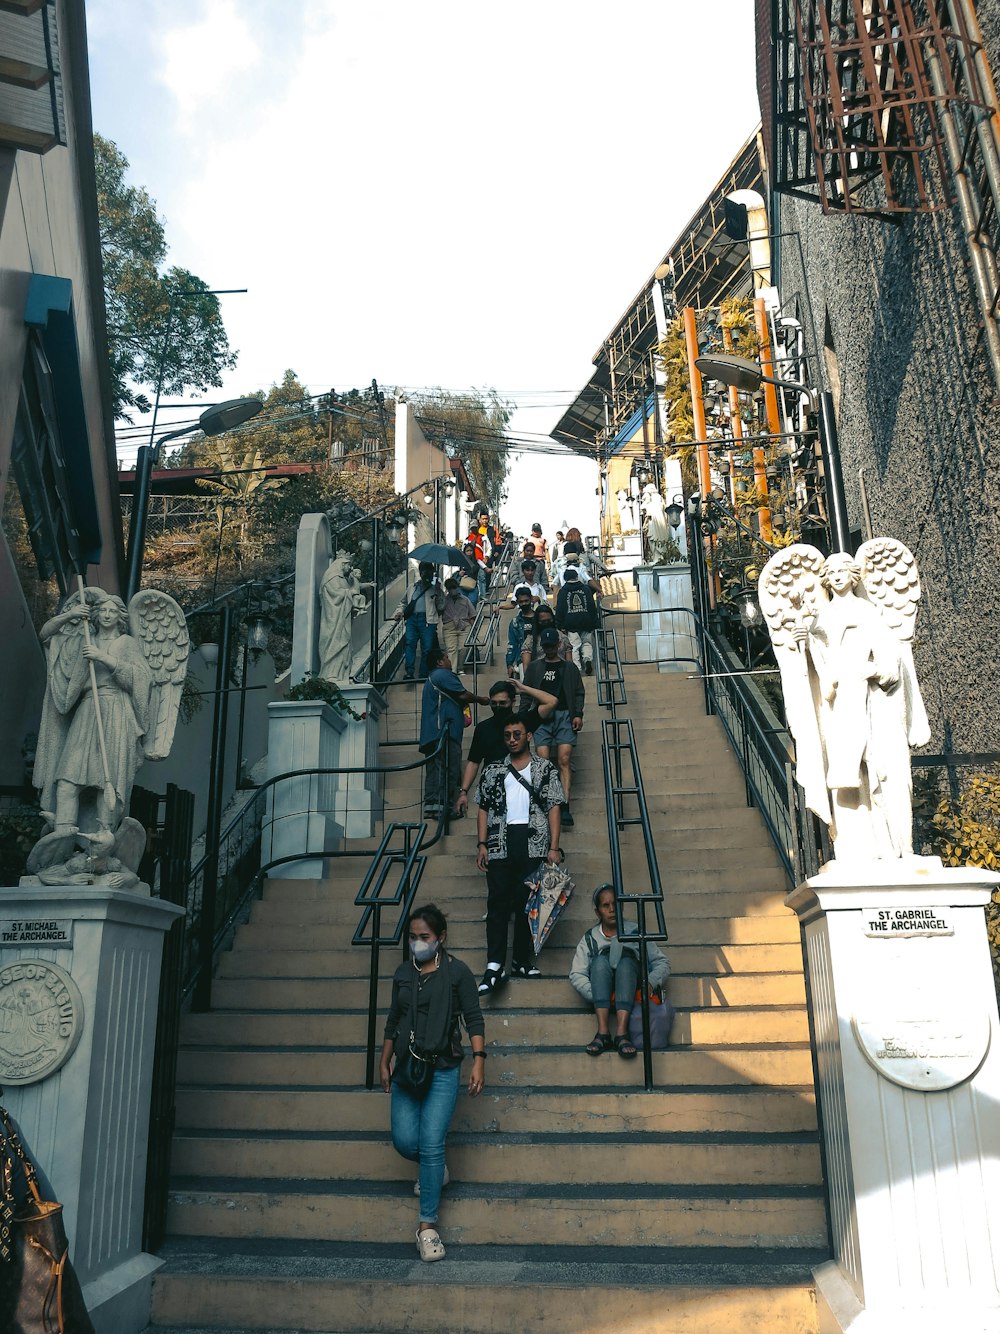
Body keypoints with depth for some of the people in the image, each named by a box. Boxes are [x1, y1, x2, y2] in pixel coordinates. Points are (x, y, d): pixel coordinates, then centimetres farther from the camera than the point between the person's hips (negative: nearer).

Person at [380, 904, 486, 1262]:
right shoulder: (403, 974, 9)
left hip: (443, 1070, -4)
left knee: (431, 1144, -10)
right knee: (404, 1141, -1)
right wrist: (384, 1063, 15)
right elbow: (392, 1021, 17)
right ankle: (436, 1169, 33)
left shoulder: (457, 971, -4)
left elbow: (474, 1019, -4)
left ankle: (428, 1225, 3)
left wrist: (479, 1060, -13)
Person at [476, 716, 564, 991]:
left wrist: (554, 847, -6)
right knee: (497, 902, -5)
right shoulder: (493, 771, 15)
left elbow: (554, 808, 3)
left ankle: (522, 960, 13)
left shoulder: (546, 769, 9)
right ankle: (495, 967, -8)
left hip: (534, 844, -1)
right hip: (500, 844, 1)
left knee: (527, 903, 2)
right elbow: (484, 808, 13)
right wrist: (481, 844, 2)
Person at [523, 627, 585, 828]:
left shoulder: (570, 667, 19)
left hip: (564, 716, -1)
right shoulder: (534, 667, 21)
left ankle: (564, 807, -17)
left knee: (564, 760, -12)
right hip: (541, 717, 1)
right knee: (543, 761, -11)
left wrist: (578, 714, -1)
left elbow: (579, 692, 14)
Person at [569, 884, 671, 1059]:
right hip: (602, 998, 0)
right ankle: (603, 1032, -41)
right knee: (601, 959, -29)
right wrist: (595, 994, -16)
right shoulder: (590, 938, 16)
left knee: (625, 959, -30)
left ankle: (621, 1032, -44)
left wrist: (650, 982, -12)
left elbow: (662, 962, 9)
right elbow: (576, 974, 4)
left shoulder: (635, 931, 16)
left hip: (633, 992, 0)